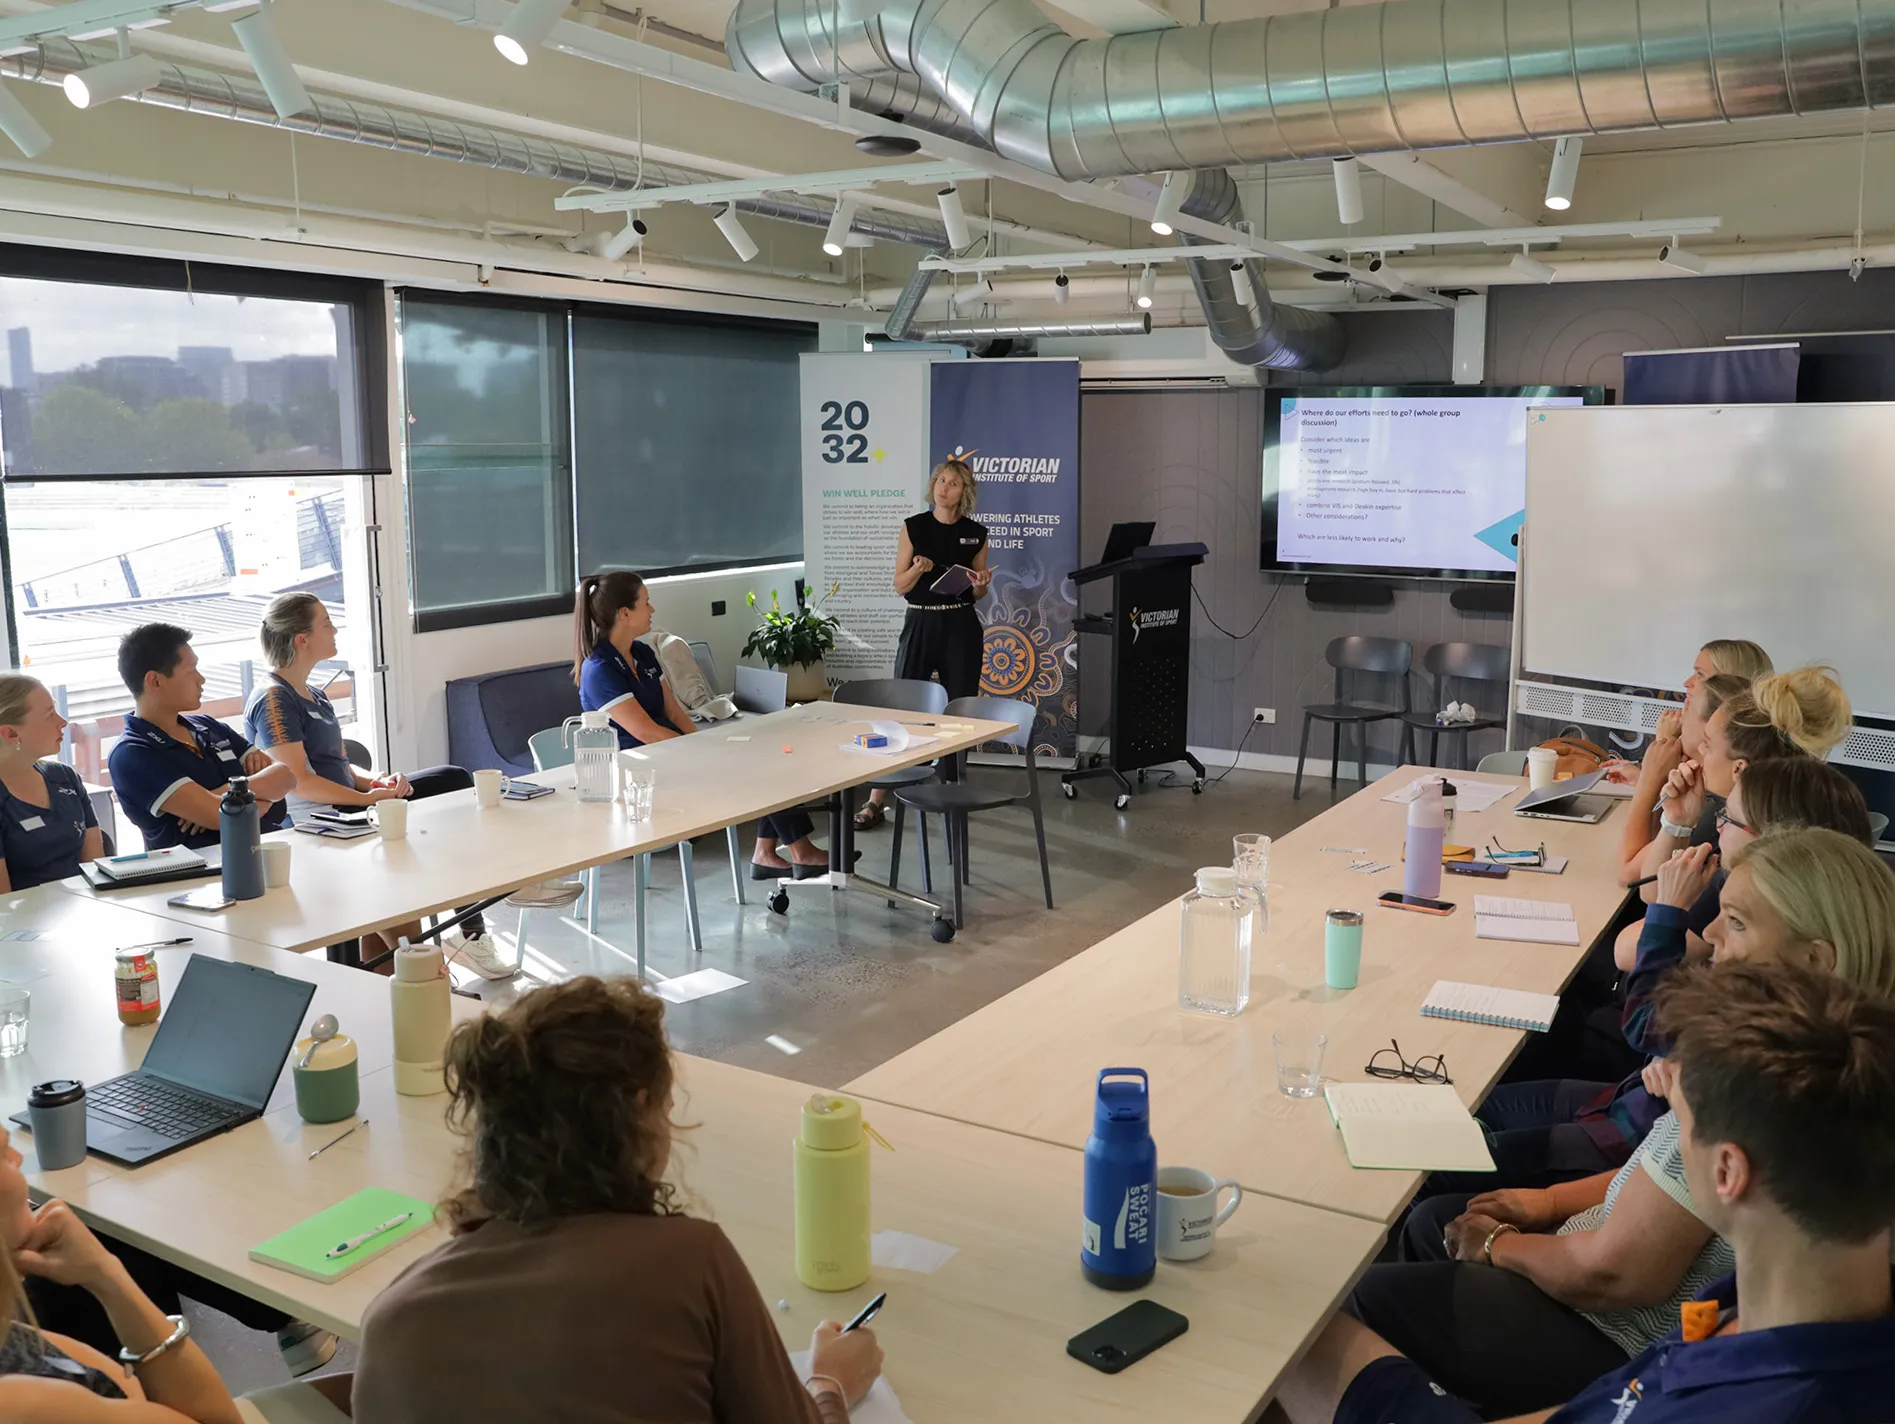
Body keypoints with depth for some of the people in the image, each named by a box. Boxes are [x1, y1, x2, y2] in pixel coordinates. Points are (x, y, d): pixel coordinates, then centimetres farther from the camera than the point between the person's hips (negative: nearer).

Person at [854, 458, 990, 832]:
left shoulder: (976, 534, 4)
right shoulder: (913, 527, 0)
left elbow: (977, 593, 12)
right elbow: (900, 586, 0)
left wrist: (980, 584, -10)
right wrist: (918, 568, -19)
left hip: (961, 626, 2)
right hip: (920, 624, -2)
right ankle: (876, 801, -3)